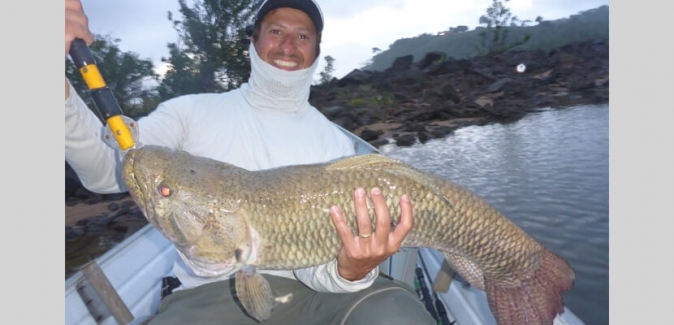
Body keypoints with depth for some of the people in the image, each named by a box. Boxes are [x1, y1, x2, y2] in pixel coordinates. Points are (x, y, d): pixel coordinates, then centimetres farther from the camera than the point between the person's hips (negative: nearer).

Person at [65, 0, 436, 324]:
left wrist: (349, 272, -28)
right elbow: (107, 170, -9)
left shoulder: (335, 142, 3)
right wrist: (61, 86, -26)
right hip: (211, 290, 1)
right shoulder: (193, 112, 4)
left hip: (304, 289, 0)